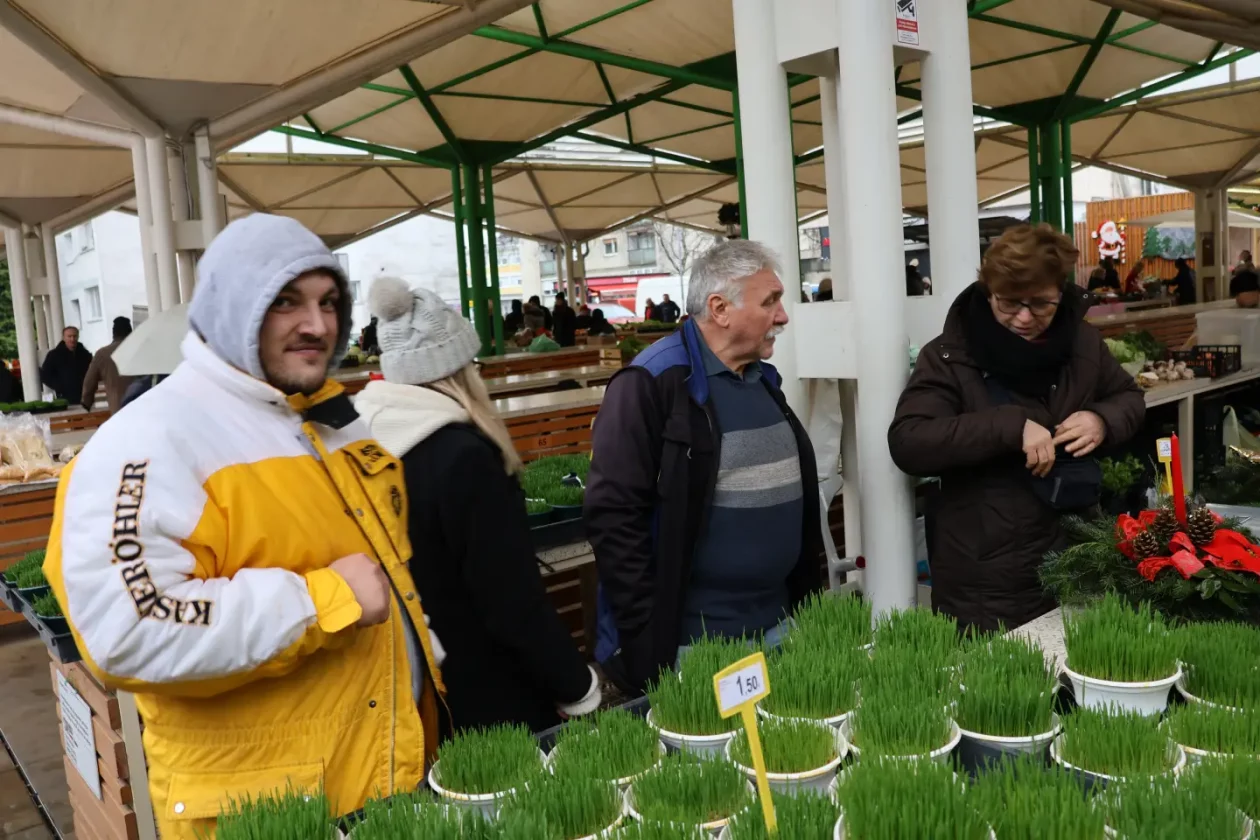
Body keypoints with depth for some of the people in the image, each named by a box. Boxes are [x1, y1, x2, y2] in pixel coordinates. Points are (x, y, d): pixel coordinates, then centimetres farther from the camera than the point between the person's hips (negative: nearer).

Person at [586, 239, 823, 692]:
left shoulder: (764, 378, 10)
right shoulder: (652, 384, -16)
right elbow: (613, 514, -19)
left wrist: (806, 598, 17)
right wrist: (646, 638, -19)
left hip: (776, 623, 8)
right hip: (692, 642, -7)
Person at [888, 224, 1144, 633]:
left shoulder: (1082, 341, 4)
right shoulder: (950, 356, -11)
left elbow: (1129, 398, 19)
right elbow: (906, 443, -21)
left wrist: (1103, 420, -5)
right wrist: (1011, 424, -28)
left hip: (1073, 564, 5)